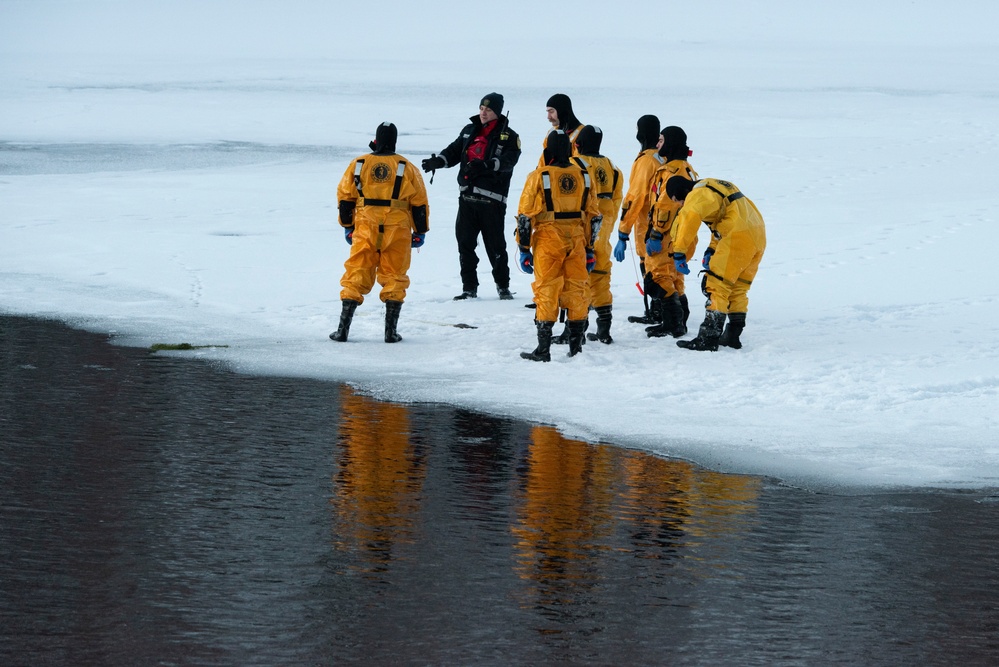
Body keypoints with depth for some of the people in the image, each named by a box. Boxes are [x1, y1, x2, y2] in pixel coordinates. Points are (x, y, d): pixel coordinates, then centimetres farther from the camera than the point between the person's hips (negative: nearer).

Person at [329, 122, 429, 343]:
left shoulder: (358, 165, 4)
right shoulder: (407, 168, 1)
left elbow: (345, 198, 9)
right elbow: (419, 203, 4)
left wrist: (347, 227, 21)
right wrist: (420, 232, 14)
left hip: (365, 231, 1)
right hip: (398, 231, -1)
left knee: (356, 275, 5)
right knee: (394, 278, 8)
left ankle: (343, 328, 0)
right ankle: (391, 331, 5)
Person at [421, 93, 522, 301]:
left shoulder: (509, 137, -1)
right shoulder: (470, 131, 16)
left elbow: (508, 161, -16)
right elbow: (454, 151, 16)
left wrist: (486, 165, -34)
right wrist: (438, 161, -5)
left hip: (491, 199, -5)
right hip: (467, 197, 5)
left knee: (495, 245, -2)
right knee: (465, 243, 3)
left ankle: (503, 285, 12)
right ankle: (469, 287, 10)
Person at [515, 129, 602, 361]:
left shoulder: (539, 177, -7)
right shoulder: (583, 176, 6)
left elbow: (525, 216, -6)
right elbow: (593, 215, 12)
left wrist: (524, 249, 1)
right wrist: (589, 248, 19)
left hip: (548, 242, -4)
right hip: (576, 242, 4)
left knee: (546, 292, 0)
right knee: (576, 292, 10)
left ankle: (543, 349, -2)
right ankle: (576, 347, 13)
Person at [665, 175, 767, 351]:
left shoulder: (697, 194, -5)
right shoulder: (714, 187, 26)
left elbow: (687, 220, -22)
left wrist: (678, 253, -21)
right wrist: (712, 250, 22)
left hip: (739, 237, -9)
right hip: (758, 235, 10)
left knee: (717, 286, -7)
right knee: (738, 289, 18)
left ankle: (708, 338, -11)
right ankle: (733, 335, 22)